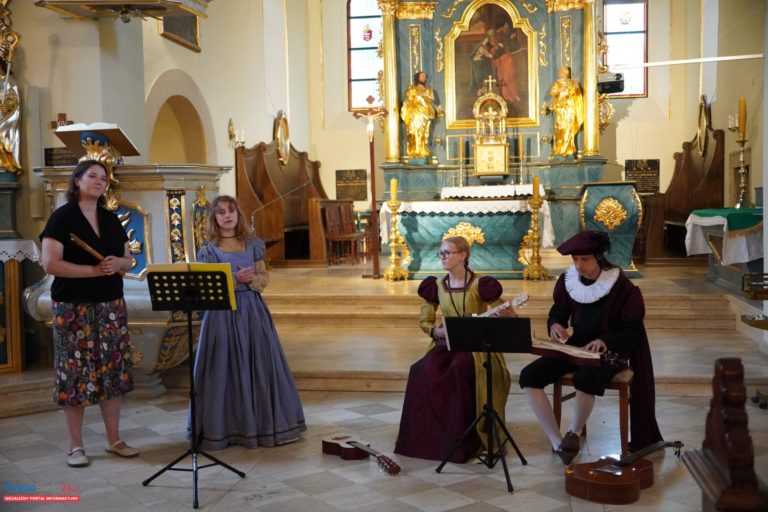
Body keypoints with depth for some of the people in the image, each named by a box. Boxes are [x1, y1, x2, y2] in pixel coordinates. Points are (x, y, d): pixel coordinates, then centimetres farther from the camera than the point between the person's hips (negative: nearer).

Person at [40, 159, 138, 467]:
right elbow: (50, 264, -15)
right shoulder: (62, 217, -7)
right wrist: (94, 270, -19)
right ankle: (76, 446, 10)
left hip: (111, 306, 6)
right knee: (76, 373, -2)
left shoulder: (111, 220, 12)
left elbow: (128, 260, 15)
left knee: (112, 371, 7)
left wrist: (118, 263, -9)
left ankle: (114, 440, 18)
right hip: (73, 307, -5)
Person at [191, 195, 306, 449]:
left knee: (259, 366, 3)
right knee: (225, 369, -2)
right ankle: (226, 426, 8)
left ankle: (263, 423, 14)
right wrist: (235, 279, -18)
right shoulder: (209, 249, 0)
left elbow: (264, 277, 10)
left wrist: (252, 279, -12)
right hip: (222, 313, -2)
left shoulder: (252, 244, 7)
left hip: (252, 311, 3)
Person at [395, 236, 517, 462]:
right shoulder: (436, 286, 7)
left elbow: (508, 317, -2)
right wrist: (438, 331, -7)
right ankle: (427, 436, -13)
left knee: (458, 371, -36)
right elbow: (425, 322, 15)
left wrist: (505, 314, -27)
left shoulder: (480, 285, -6)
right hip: (446, 344, 4)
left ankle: (461, 441, -23)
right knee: (421, 371, -26)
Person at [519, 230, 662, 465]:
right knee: (529, 377, -17)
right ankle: (557, 443, -11)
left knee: (585, 379, -40)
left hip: (610, 351, -5)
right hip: (575, 346, 5)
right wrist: (555, 324, -11)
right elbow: (557, 313, 14)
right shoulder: (567, 281, 0)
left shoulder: (622, 286, -13)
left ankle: (573, 433, -11)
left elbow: (633, 331, -10)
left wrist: (605, 341, -28)